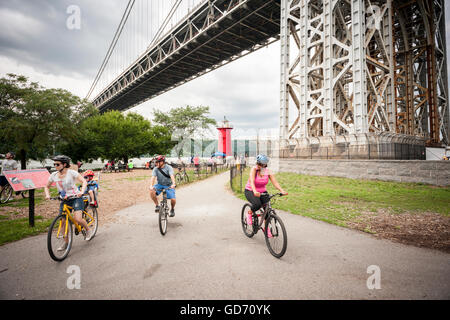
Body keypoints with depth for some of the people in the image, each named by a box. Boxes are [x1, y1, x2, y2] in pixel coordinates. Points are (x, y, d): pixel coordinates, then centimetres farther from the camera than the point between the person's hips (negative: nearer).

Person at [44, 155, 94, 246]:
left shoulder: (71, 172, -12)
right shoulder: (53, 175, 1)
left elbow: (84, 182, -15)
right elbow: (47, 186, 15)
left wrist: (82, 192, -32)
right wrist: (47, 195, -4)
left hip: (75, 198, -5)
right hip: (64, 200, 5)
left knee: (77, 219, -20)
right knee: (63, 222, 2)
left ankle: (88, 230, 10)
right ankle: (66, 242, 19)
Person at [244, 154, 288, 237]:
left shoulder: (268, 172, -10)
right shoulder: (254, 169, -20)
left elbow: (275, 182, -19)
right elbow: (251, 181, -34)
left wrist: (282, 190, -36)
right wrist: (255, 191, -52)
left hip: (262, 192, 4)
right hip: (250, 191, -4)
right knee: (257, 204, -31)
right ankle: (249, 213, 3)